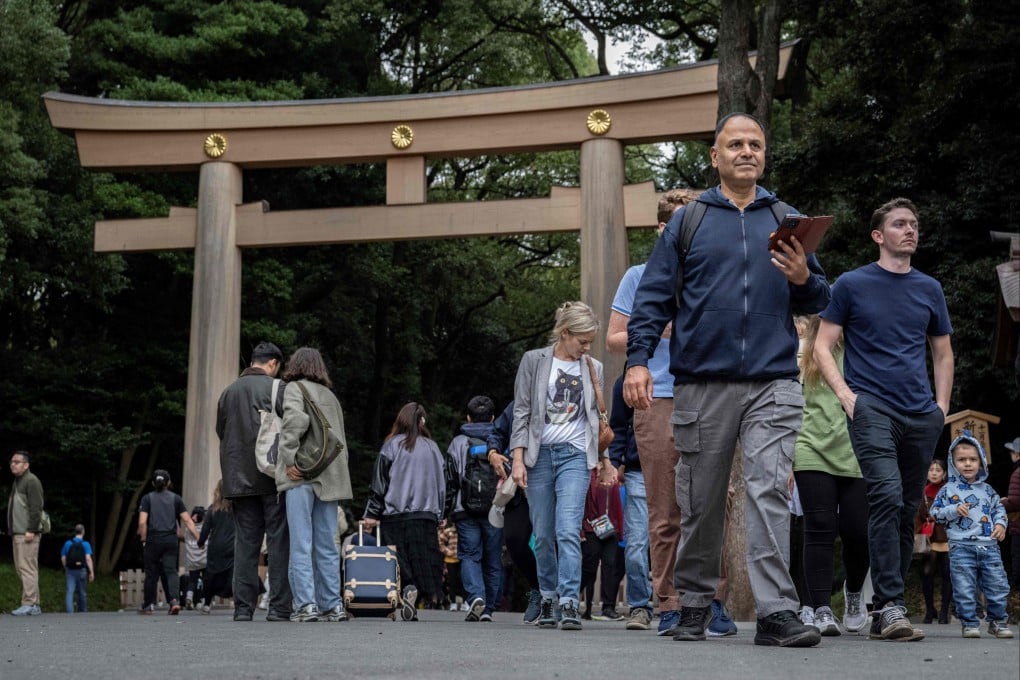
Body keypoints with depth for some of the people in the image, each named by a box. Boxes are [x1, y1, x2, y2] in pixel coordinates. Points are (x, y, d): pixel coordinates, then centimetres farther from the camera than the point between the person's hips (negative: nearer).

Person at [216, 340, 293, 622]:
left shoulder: (228, 393, 11)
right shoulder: (277, 388, -5)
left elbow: (221, 433, 16)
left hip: (239, 479, 5)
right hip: (273, 479, -5)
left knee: (245, 543, 7)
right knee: (279, 541, -1)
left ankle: (243, 608, 4)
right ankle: (279, 607, -4)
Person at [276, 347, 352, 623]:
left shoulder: (294, 388, 2)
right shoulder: (330, 395, 21)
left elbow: (295, 419, -18)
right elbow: (340, 439, 17)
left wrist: (289, 459, -13)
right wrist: (338, 470, 16)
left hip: (303, 475, -6)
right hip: (330, 477, 6)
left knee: (301, 544, -5)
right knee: (326, 545, 9)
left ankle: (306, 604, -9)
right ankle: (332, 605, 8)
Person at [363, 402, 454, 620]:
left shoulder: (392, 445, 1)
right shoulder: (432, 447, 10)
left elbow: (379, 481, -2)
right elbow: (448, 482, 14)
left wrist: (371, 514, 1)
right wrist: (442, 514, 23)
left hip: (394, 516, -2)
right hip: (426, 517, 2)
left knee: (399, 565, 0)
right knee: (422, 562, 5)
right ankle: (413, 591, -14)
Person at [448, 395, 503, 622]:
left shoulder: (458, 442, 4)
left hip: (466, 510, -1)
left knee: (469, 556, 3)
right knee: (493, 560, 9)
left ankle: (476, 597, -20)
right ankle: (489, 608, 9)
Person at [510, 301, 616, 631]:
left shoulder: (593, 369, 11)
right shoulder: (534, 361, 4)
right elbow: (521, 412, 1)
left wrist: (605, 461, 18)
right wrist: (517, 460, -6)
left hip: (575, 455, 0)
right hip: (539, 454, 0)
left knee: (568, 530, -15)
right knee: (543, 535, 4)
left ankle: (570, 604, -20)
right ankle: (548, 599, 17)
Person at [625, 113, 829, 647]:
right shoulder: (687, 221, 10)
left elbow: (818, 303, 15)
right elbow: (653, 297, 5)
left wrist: (803, 279, -7)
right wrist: (638, 361, -7)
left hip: (773, 384, 0)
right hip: (702, 384, 0)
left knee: (769, 490, -12)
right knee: (700, 501, 7)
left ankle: (776, 612, -15)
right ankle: (694, 606, 19)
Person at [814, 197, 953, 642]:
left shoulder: (929, 289, 16)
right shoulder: (852, 284, 5)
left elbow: (943, 354, 23)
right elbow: (823, 347, 4)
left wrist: (941, 405, 10)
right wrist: (845, 394, -9)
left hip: (921, 414, 5)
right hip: (872, 406, -5)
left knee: (906, 512, 7)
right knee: (887, 497, -21)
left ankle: (883, 611, 16)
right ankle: (890, 607, -22)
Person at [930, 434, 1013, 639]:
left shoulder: (987, 490, 13)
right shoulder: (948, 489, 4)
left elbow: (999, 508, 21)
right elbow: (935, 512, 2)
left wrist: (1000, 524, 2)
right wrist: (954, 510, -12)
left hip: (989, 545, 3)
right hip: (961, 547, -3)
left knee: (998, 585, 3)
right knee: (964, 588, -3)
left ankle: (997, 621, 17)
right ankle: (969, 623, 6)